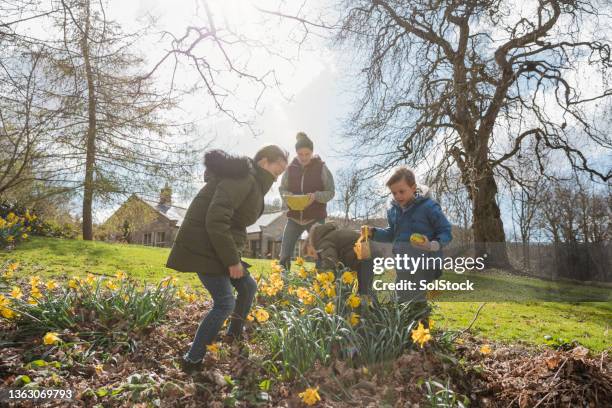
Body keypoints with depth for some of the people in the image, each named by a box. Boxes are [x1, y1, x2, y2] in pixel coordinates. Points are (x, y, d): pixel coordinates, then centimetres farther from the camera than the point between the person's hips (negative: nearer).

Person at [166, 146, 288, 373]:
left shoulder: (252, 183, 14)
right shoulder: (242, 179, -19)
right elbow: (215, 220, -28)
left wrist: (233, 256, 7)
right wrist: (232, 260, -23)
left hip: (219, 248, 10)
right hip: (204, 248, -10)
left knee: (248, 287, 15)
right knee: (225, 303, -10)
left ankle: (235, 335, 34)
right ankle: (192, 361, 3)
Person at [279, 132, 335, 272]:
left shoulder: (321, 168, -6)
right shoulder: (290, 168, 1)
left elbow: (331, 192, -4)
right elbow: (282, 189, 9)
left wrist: (316, 196, -23)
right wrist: (288, 196, -14)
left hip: (316, 218, -2)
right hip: (294, 217, 2)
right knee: (285, 255, 1)